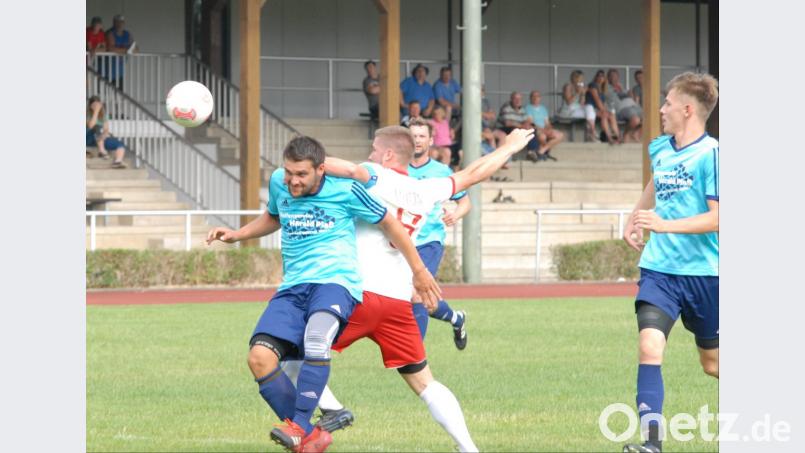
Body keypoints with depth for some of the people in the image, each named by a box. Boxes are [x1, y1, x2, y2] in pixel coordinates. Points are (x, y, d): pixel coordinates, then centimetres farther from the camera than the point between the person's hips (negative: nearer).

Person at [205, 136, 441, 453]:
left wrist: (419, 271, 18)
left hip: (335, 281, -5)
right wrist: (236, 235, 19)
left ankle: (299, 426, -37)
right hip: (292, 288, 5)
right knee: (259, 357, -19)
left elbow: (388, 224, 11)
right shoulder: (278, 183, 10)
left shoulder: (345, 189, -3)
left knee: (316, 334, -39)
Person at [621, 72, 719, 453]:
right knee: (650, 347, -17)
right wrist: (635, 218, 31)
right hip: (659, 269, 5)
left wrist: (664, 224, -28)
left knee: (712, 363, 11)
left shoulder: (710, 154, -15)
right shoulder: (661, 149, 6)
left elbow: (718, 218, -21)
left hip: (703, 273, -5)